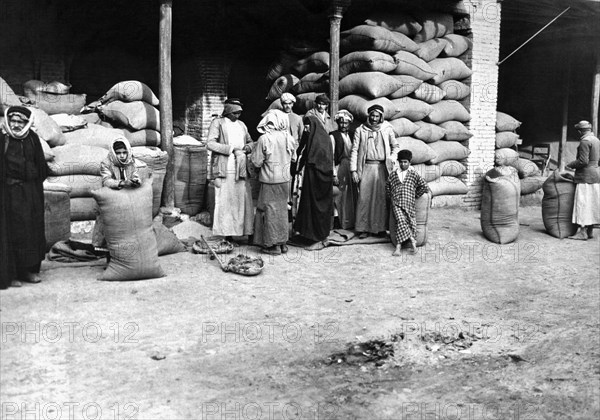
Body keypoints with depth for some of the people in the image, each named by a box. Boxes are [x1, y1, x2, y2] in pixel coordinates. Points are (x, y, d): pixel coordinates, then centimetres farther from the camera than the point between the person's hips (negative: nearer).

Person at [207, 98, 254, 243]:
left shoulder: (242, 125, 20)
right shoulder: (217, 123, 3)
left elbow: (250, 142, 29)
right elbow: (210, 144, -8)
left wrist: (247, 147, 4)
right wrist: (231, 148, -14)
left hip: (240, 169, 5)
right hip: (224, 169, -5)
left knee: (244, 200, 1)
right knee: (225, 201, -6)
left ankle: (248, 232, 3)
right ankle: (227, 234, -2)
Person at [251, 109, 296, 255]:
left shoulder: (264, 139, -14)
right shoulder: (289, 138, -2)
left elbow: (257, 162, -11)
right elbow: (293, 158, 11)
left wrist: (253, 154, 7)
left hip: (269, 180, -4)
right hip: (285, 179, 4)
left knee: (270, 210, 5)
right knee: (282, 209, 15)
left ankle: (274, 245, 8)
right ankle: (282, 242, 21)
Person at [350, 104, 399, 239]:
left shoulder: (387, 129, 8)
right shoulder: (360, 130, 6)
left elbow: (395, 146, 18)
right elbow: (354, 150, 5)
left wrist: (392, 160, 2)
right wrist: (353, 170, -2)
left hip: (382, 167, 1)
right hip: (366, 167, 0)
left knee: (382, 198, -2)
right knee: (364, 198, -4)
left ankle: (381, 227, 7)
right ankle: (363, 228, 3)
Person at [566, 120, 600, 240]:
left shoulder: (585, 141, -16)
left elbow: (583, 161, -22)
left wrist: (570, 166, -8)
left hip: (586, 177, -10)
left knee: (583, 204, -8)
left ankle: (582, 232, -9)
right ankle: (590, 230, 15)